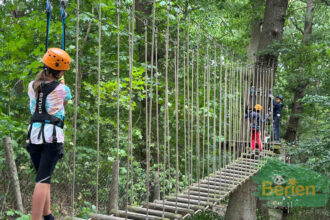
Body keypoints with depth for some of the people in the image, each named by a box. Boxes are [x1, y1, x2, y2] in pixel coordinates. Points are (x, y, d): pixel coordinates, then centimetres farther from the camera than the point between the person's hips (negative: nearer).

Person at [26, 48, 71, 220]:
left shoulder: (32, 86, 9)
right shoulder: (62, 89, -3)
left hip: (34, 135, 5)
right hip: (52, 136, -5)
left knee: (43, 177, 15)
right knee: (43, 180, -9)